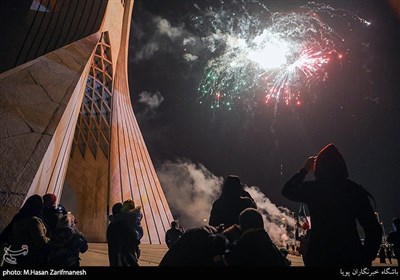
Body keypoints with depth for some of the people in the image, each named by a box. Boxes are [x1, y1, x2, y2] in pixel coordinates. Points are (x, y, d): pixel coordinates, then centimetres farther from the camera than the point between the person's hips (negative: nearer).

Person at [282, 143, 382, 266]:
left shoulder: (311, 188, -7)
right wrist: (367, 258, 8)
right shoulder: (355, 190, -4)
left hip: (319, 256, -1)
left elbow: (287, 190, 14)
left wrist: (305, 169, 20)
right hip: (351, 256, 1)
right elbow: (374, 228, -4)